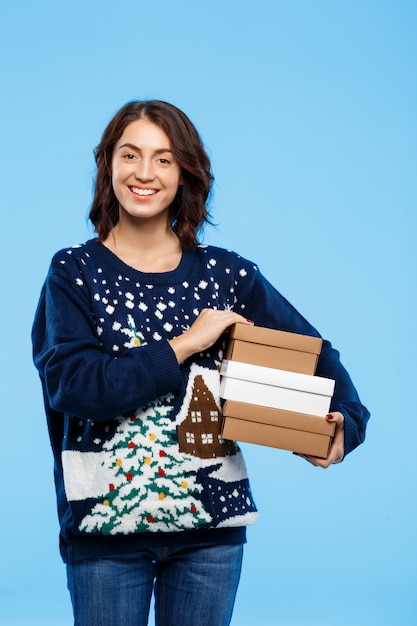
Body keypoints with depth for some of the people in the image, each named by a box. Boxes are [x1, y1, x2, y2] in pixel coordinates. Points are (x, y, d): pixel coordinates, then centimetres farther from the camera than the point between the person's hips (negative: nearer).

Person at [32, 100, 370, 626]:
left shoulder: (225, 273, 2)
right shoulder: (75, 272, -2)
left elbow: (316, 353, 9)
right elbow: (67, 382, -16)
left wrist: (343, 422, -8)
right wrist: (183, 346, -16)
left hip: (211, 524, 2)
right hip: (104, 521, -1)